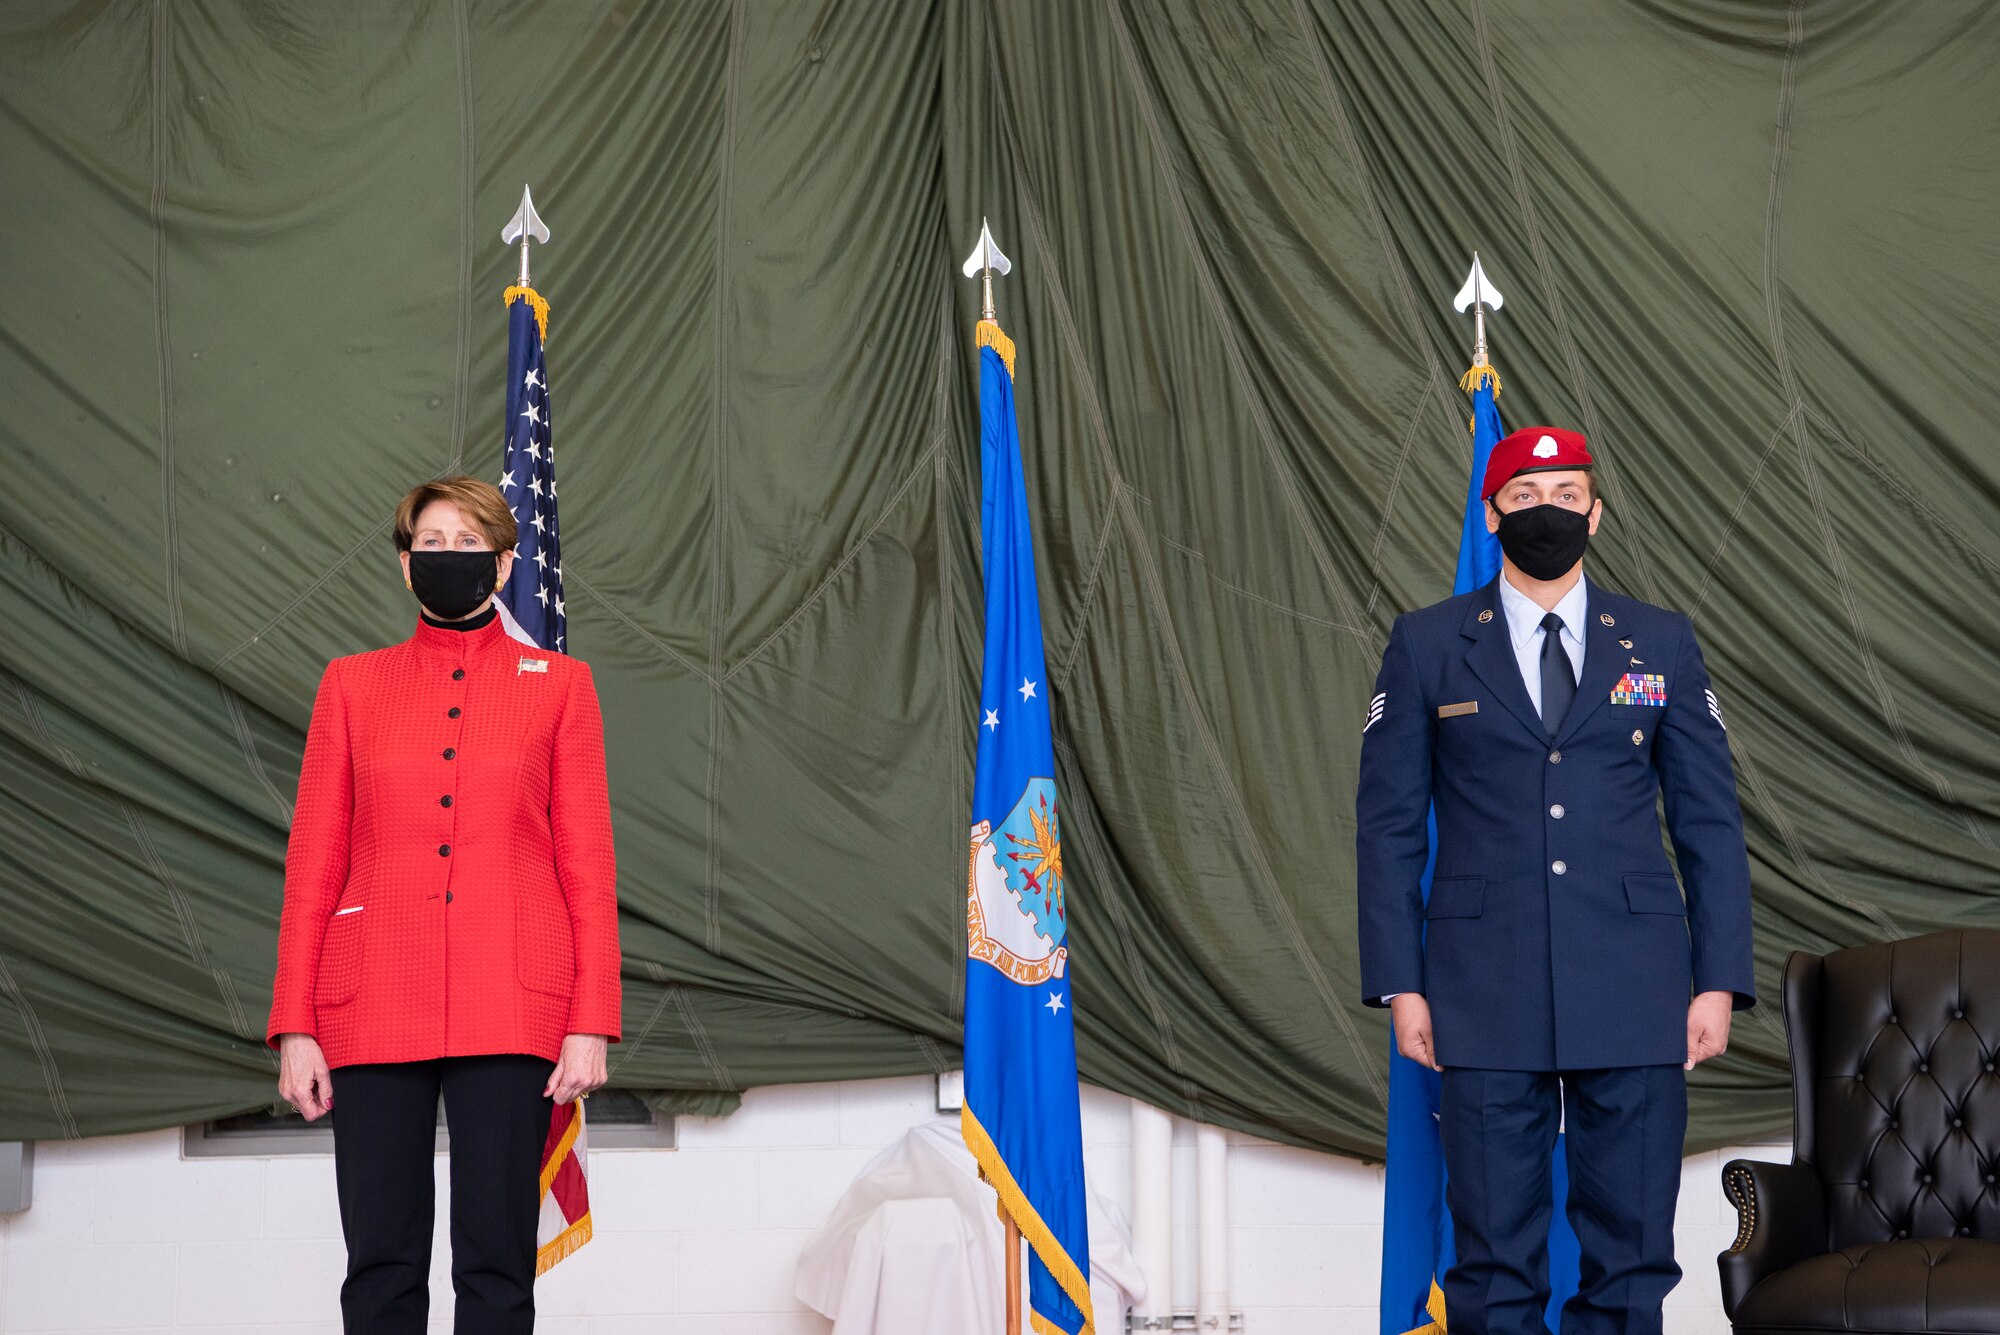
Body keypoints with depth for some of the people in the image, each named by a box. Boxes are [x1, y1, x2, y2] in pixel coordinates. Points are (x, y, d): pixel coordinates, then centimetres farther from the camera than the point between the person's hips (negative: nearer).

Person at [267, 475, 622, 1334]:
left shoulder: (559, 685, 9)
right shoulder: (353, 685, 12)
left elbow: (588, 866, 5)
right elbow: (313, 866, 9)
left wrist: (590, 1024, -3)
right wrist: (295, 1026, 1)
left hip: (508, 1007, -1)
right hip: (375, 1006, 1)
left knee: (496, 1266, -2)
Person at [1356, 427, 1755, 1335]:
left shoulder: (1662, 644, 10)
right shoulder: (1426, 647, 7)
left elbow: (1710, 823, 9)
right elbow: (1388, 825, 6)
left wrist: (1720, 981, 1)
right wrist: (1400, 985, -2)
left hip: (1635, 988, 1)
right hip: (1486, 997, -1)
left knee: (1631, 1259, 3)